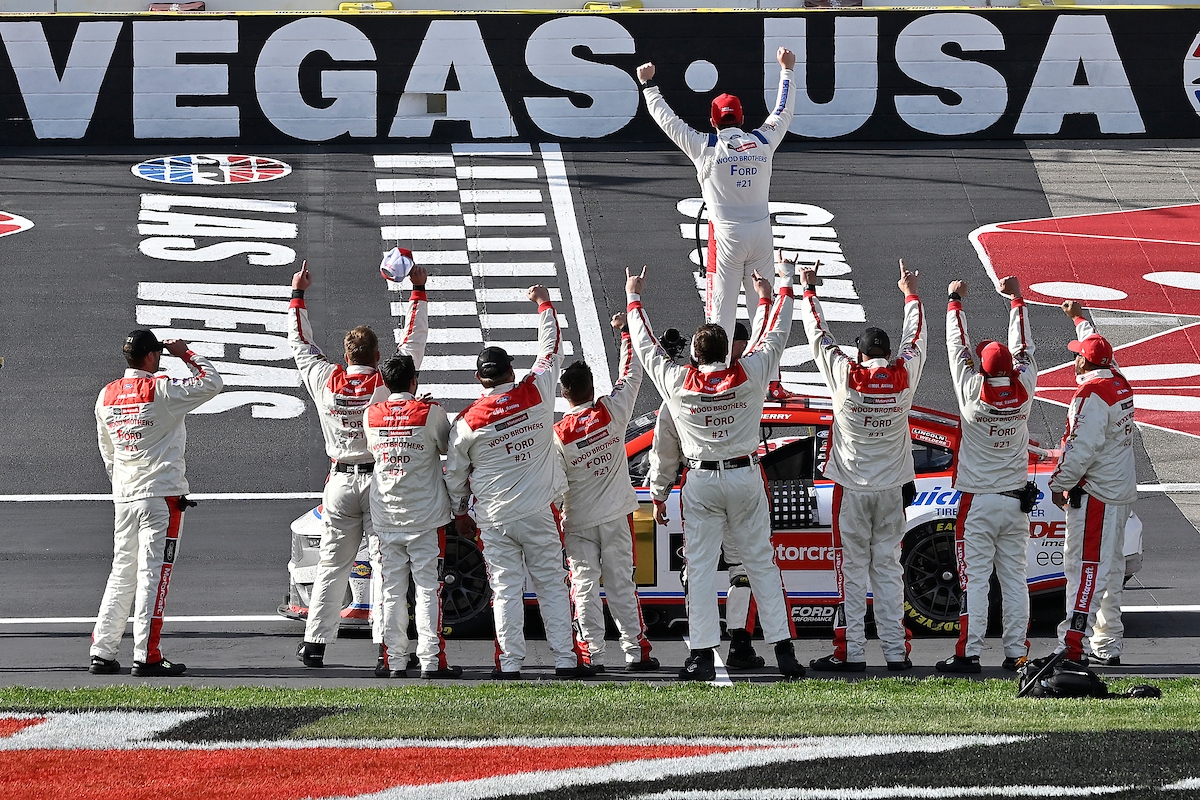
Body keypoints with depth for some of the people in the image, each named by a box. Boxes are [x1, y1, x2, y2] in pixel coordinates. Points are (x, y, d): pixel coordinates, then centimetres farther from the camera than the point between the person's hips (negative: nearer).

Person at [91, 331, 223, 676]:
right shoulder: (161, 390, -11)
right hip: (162, 494, -6)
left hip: (124, 498, 6)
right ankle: (147, 657, -8)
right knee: (153, 574, -6)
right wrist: (187, 354, 3)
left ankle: (102, 653, 10)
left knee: (121, 573, 12)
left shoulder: (106, 396, 9)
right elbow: (212, 383, -9)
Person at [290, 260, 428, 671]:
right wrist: (418, 291, 13)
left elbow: (301, 345, 14)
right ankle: (386, 649, -11)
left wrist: (298, 295, 24)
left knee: (332, 564, 10)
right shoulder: (387, 385, -8)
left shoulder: (326, 382, -2)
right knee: (385, 564, -3)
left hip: (340, 481, 2)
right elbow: (413, 341, 3)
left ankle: (315, 643, 9)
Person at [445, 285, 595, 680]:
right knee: (552, 584, 6)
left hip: (494, 518, -1)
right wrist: (544, 303, 23)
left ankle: (510, 662, 1)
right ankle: (566, 658, 4)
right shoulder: (536, 393, -6)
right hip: (539, 513, 1)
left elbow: (455, 473, 4)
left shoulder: (468, 421, -6)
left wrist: (460, 513, 20)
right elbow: (552, 350, 10)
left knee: (506, 588, 3)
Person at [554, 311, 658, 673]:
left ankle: (591, 654, -4)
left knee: (585, 585, 2)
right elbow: (631, 373, 6)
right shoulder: (612, 412, -9)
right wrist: (626, 331, 17)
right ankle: (636, 652, 3)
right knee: (621, 583, 5)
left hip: (578, 521, -2)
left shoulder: (558, 435, -12)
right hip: (616, 515, 2)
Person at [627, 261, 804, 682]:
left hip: (701, 482, -1)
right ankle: (783, 651, 2)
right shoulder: (749, 375, -7)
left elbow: (646, 347, 7)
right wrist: (784, 285, 22)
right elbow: (776, 336, 7)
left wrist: (634, 300, 22)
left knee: (701, 568, 1)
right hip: (746, 477, 1)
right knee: (761, 562, 5)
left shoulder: (678, 383, -8)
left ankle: (703, 655, -5)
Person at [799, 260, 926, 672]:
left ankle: (850, 651, -3)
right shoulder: (904, 375, -4)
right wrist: (910, 294, 31)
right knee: (888, 568, 6)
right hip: (892, 488, 3)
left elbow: (819, 334, 3)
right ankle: (896, 650, 4)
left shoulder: (845, 375, -10)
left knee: (851, 569, 0)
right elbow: (916, 337, 15)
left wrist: (807, 290, 18)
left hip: (852, 489, -3)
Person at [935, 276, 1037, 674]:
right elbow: (1023, 349, 11)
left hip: (978, 502, -4)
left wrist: (955, 302, 11)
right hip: (1017, 501, 4)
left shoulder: (973, 393, -14)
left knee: (975, 580, -4)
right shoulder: (1023, 392, -5)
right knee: (1014, 578, 7)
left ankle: (968, 653, -6)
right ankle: (1017, 653, 7)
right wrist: (1016, 300, 23)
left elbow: (958, 347, -2)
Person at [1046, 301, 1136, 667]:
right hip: (1120, 492, 9)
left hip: (1094, 494, -9)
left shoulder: (1092, 394, -17)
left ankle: (1073, 643, -18)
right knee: (1109, 568, 13)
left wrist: (1060, 483, -12)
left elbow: (1082, 446, -22)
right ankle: (1108, 647, 17)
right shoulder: (1119, 383, 10)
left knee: (1085, 567, -12)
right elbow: (1098, 349, 32)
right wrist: (1079, 318, 46)